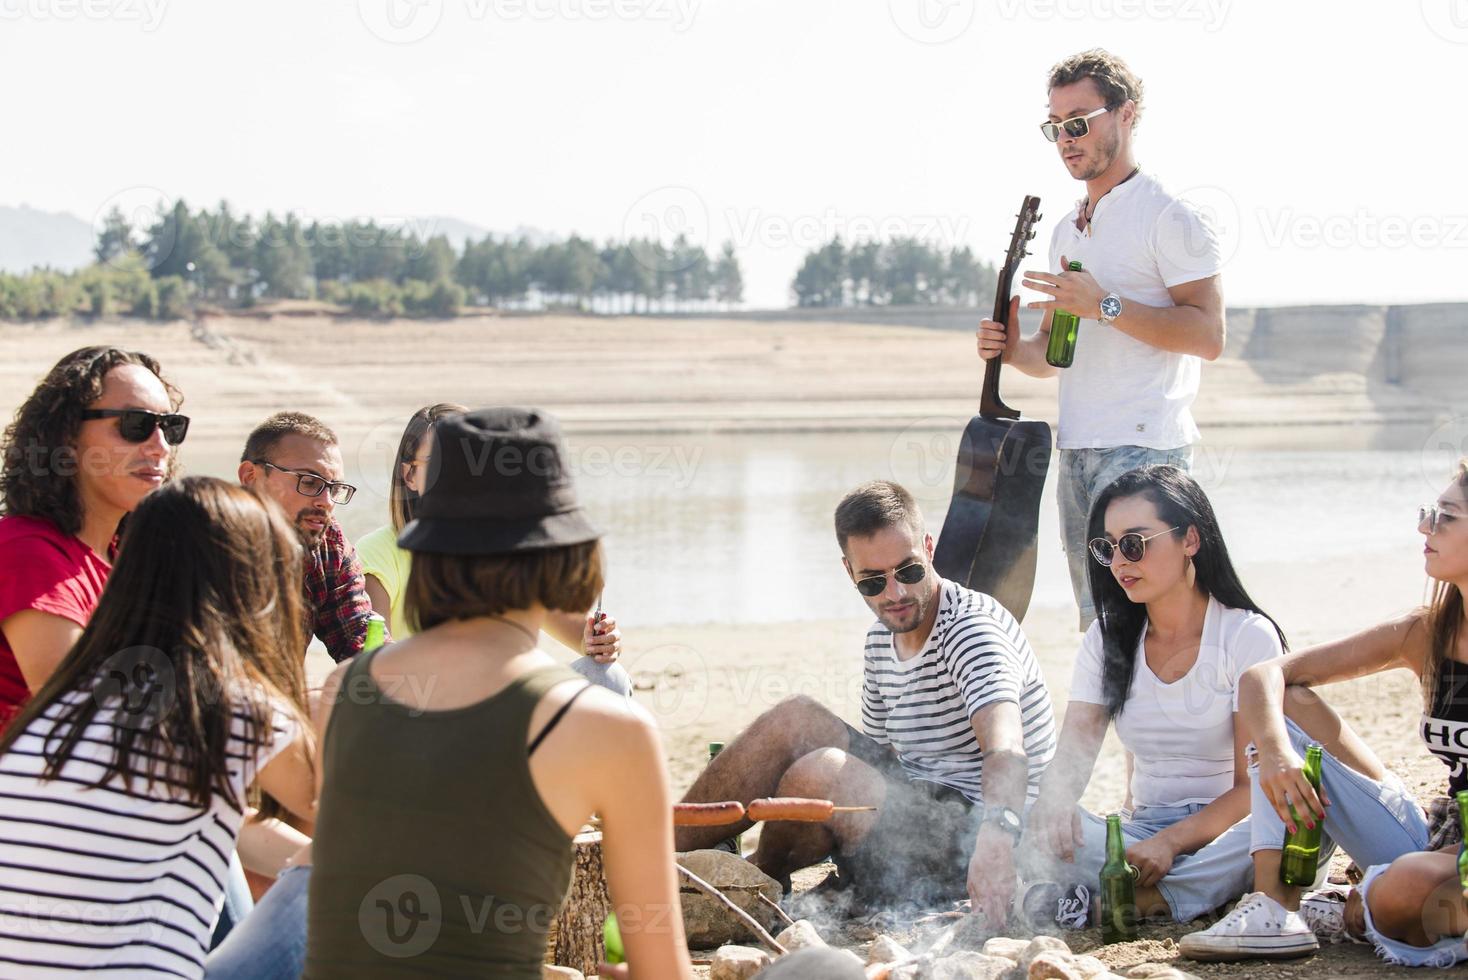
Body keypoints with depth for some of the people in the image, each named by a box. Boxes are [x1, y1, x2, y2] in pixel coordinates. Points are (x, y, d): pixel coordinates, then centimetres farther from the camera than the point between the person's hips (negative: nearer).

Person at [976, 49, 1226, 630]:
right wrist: (1015, 350, 3)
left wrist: (1104, 305, -18)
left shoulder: (1168, 217, -5)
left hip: (1143, 449, -8)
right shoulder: (1067, 231, 20)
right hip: (1076, 448, 8)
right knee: (1095, 621, 9)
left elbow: (1208, 335, -14)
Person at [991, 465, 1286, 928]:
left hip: (1223, 833, -3)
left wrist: (1171, 841, -25)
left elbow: (1254, 785, -10)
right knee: (1040, 831, -26)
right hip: (1142, 832, 3)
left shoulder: (1249, 636, -5)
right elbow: (1072, 755, 0)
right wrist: (1053, 801, -25)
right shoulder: (1107, 639, 8)